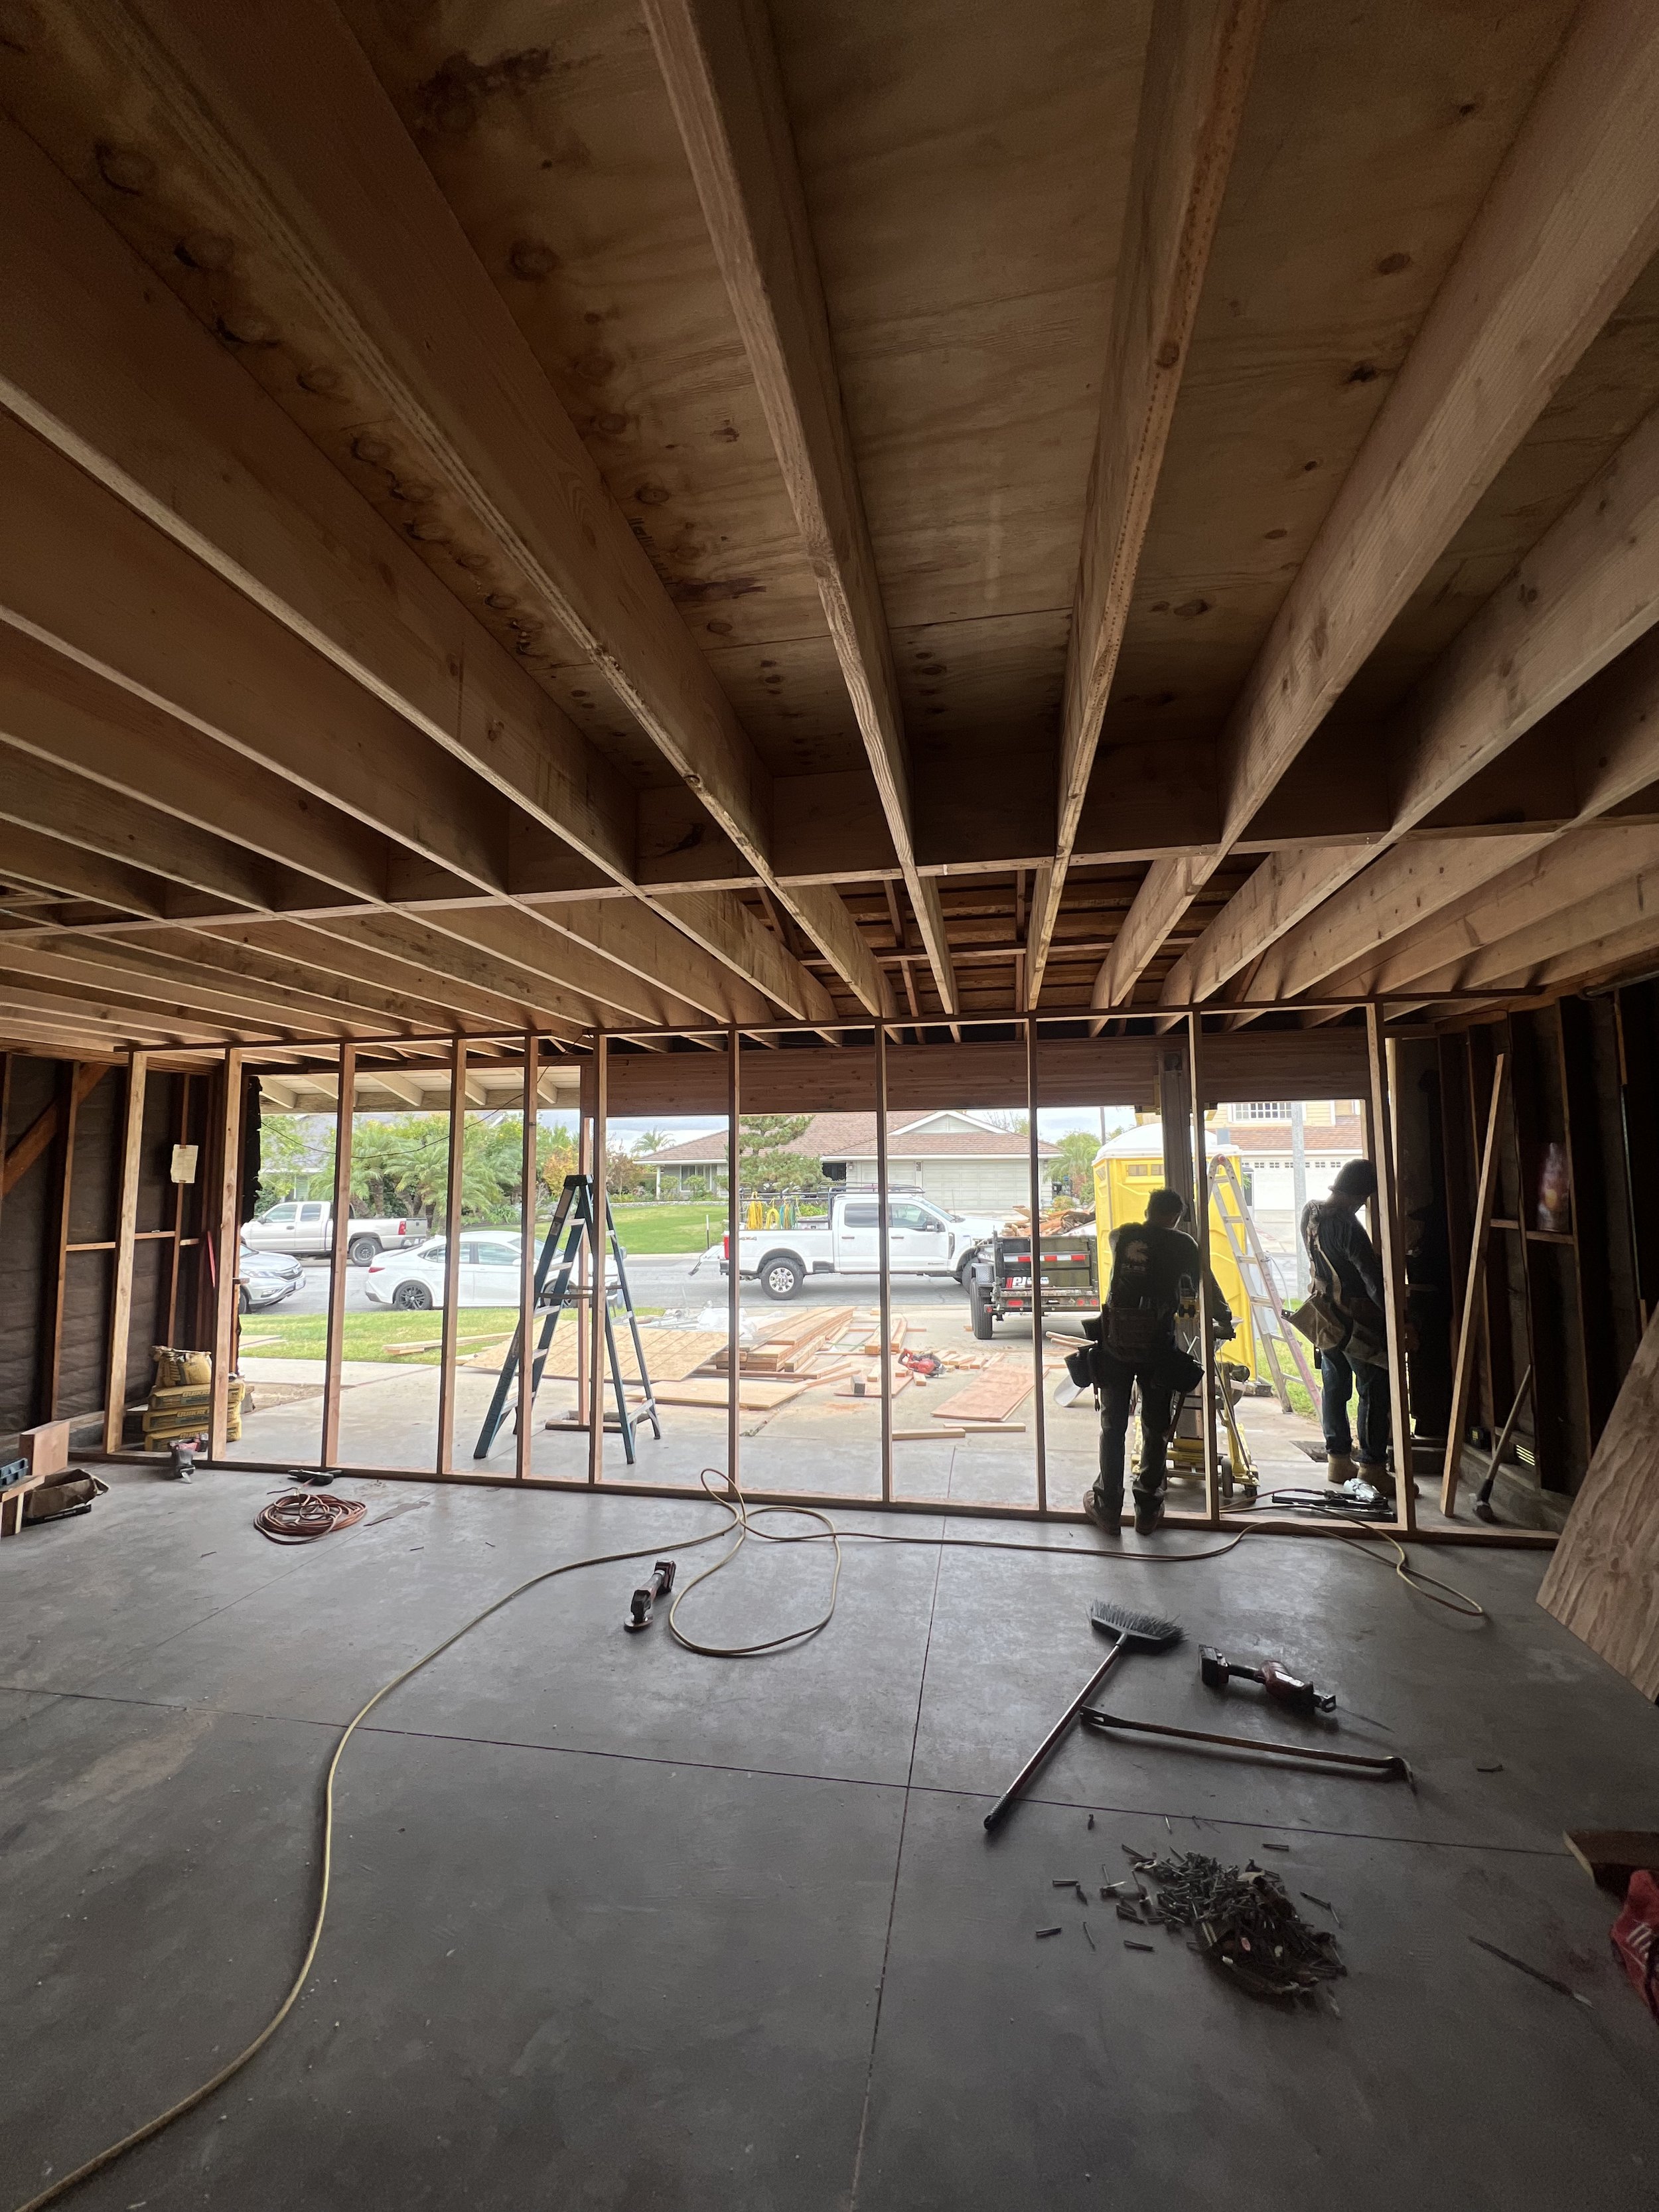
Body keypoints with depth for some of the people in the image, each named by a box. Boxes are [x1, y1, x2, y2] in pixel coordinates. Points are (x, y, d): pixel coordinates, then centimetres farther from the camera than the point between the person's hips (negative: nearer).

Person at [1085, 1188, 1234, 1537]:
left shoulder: (1122, 1236, 8)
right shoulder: (1182, 1245, 2)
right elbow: (1209, 1287, 13)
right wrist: (1224, 1322, 33)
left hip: (1115, 1341, 2)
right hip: (1157, 1343, -1)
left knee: (1112, 1426, 11)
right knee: (1155, 1429, 12)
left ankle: (1108, 1507, 18)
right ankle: (1147, 1509, 21)